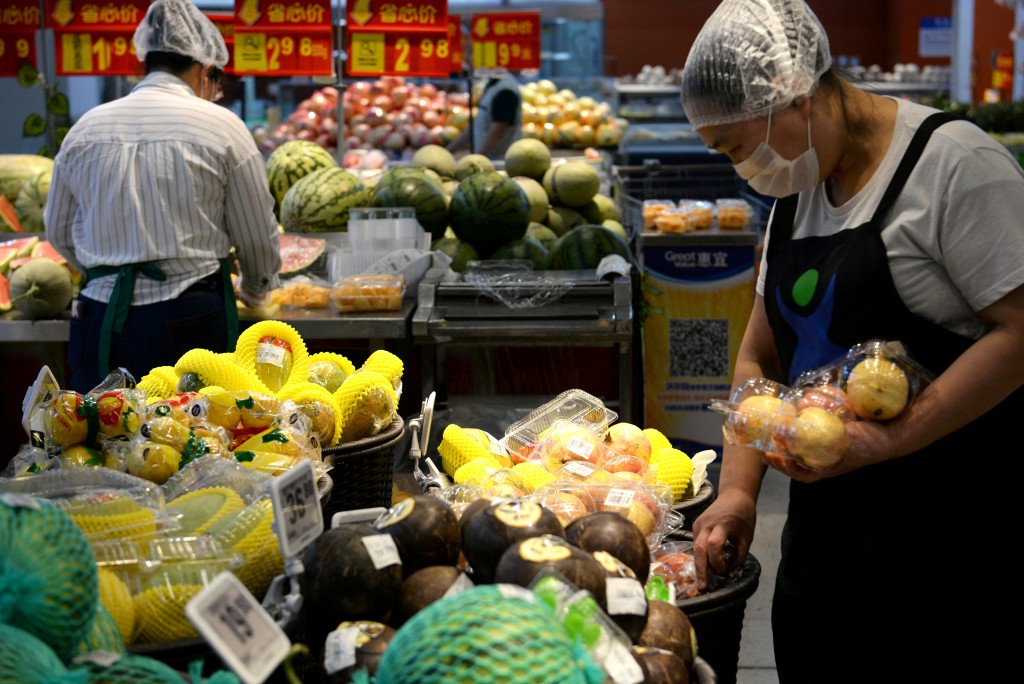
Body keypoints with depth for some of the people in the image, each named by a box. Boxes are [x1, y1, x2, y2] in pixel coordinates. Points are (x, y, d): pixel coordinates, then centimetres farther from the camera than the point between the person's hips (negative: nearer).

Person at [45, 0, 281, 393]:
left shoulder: (86, 128, 7)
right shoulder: (220, 126, -3)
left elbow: (58, 231, 19)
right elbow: (258, 238, 3)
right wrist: (255, 288, 25)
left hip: (102, 318, 3)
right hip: (189, 320, -3)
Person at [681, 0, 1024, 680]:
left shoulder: (952, 160, -12)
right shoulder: (795, 192, 12)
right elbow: (760, 357, 14)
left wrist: (887, 439, -23)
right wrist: (738, 489, 1)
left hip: (949, 526, -7)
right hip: (824, 519, 7)